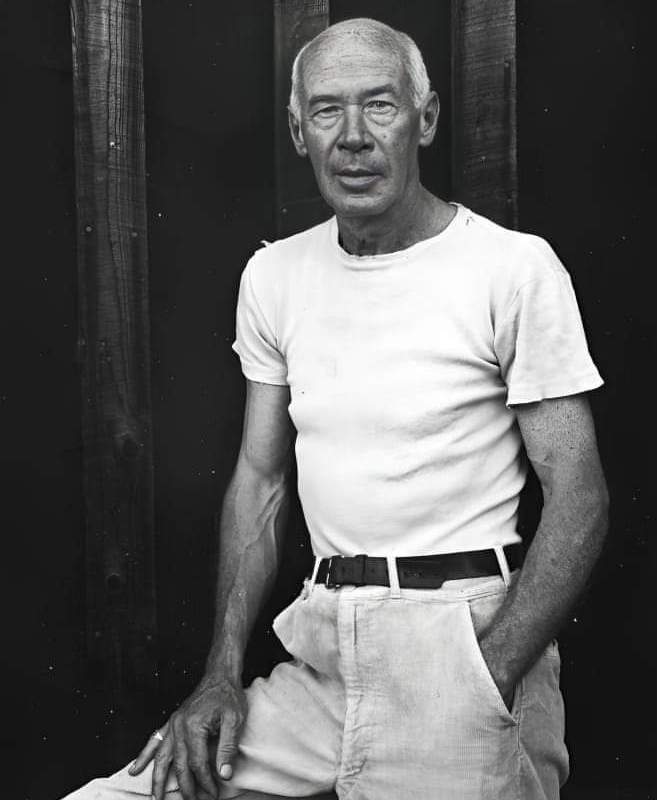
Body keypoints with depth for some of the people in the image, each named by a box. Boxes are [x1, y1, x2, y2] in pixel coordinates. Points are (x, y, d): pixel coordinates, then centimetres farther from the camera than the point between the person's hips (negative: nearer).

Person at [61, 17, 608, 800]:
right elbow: (260, 478, 10)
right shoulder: (273, 276, 8)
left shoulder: (516, 269, -8)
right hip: (318, 648, 4)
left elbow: (577, 499, -8)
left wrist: (485, 690, -17)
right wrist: (221, 674, 1)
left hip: (464, 639, -3)